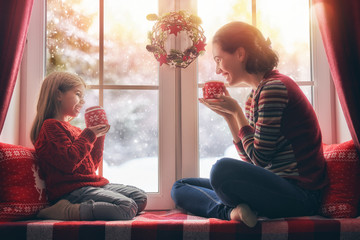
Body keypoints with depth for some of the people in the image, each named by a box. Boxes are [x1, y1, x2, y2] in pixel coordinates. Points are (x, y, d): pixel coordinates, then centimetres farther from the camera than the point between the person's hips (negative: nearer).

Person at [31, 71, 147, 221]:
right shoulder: (51, 126, -7)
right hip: (71, 190, -10)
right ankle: (68, 211, -21)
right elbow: (69, 162, -21)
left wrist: (99, 136, 15)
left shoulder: (74, 130, 23)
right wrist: (89, 135, -9)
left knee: (140, 198, 5)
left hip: (92, 184, 10)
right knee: (128, 208, -24)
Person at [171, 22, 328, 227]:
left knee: (223, 170, -37)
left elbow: (259, 157, -16)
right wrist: (228, 115, 5)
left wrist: (237, 111, -8)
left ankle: (233, 210, -9)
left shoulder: (274, 87, -15)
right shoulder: (255, 94, 14)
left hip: (300, 193, -10)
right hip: (275, 186, 10)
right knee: (180, 187, 8)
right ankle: (232, 211, -15)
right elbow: (249, 159, 12)